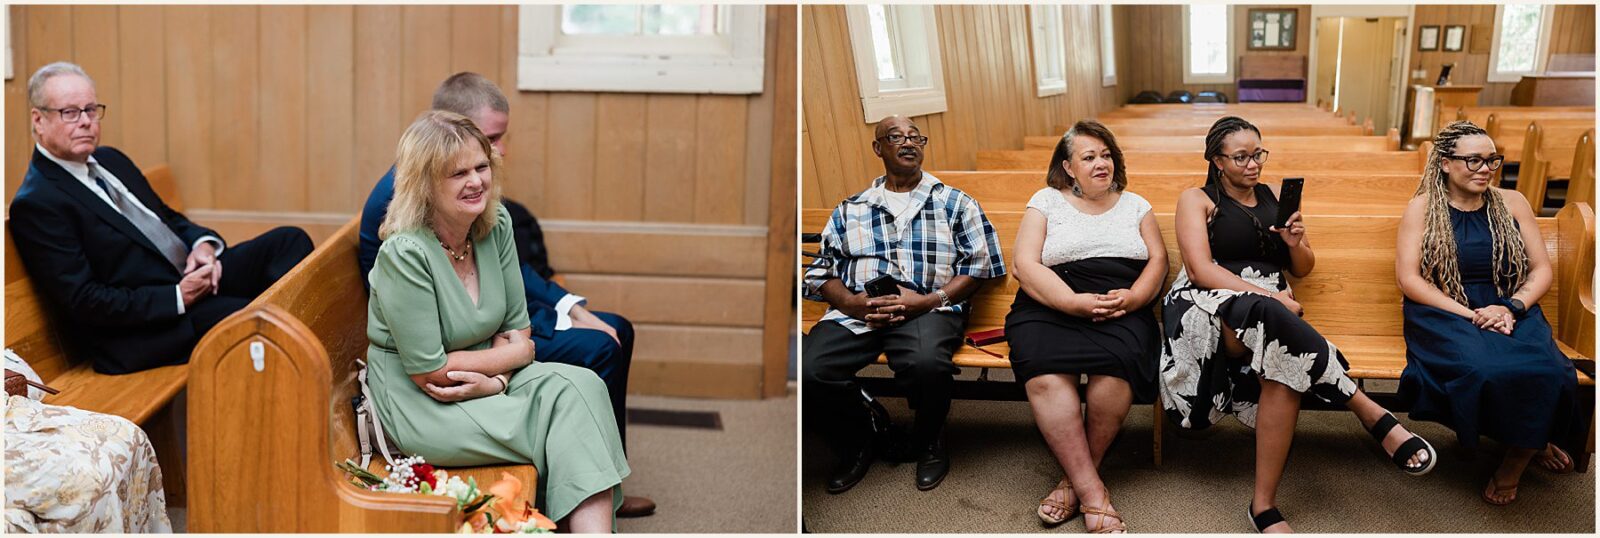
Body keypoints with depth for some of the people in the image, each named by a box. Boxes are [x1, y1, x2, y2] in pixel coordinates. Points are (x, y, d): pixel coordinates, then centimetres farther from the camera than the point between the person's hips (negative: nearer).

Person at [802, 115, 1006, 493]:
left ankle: (927, 444, -2)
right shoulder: (850, 210, 22)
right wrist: (850, 302, -8)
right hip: (856, 310, 2)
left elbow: (982, 263, 8)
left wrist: (929, 300, -8)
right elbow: (821, 270, 15)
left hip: (929, 309, -2)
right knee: (808, 370, -28)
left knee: (927, 363, -38)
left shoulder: (955, 203, 17)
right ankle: (857, 446, 3)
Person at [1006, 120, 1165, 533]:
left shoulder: (1134, 204, 21)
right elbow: (1026, 265, 2)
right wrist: (1076, 302, -12)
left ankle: (1076, 478, -16)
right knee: (1045, 375, -34)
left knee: (1115, 368, -34)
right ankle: (1092, 492, -28)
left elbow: (1158, 260, 12)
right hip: (1052, 308, -1)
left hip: (1123, 311, 1)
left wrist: (1132, 298, -10)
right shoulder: (1047, 201, 13)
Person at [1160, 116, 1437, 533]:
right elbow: (1201, 270, -6)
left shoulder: (1276, 197, 22)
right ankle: (1370, 413, -37)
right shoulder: (1196, 201, 9)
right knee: (1273, 319, -41)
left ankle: (1265, 506, -36)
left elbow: (1304, 269, 26)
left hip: (1270, 308, 4)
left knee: (1284, 370, -35)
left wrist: (1296, 244, 1)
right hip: (1210, 307, -4)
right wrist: (1268, 296, -17)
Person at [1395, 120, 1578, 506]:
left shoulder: (1512, 203, 13)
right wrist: (1469, 315, -14)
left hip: (1510, 311, 3)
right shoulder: (1423, 208, 4)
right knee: (1483, 371, -36)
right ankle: (1533, 443, -3)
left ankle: (1517, 458, -3)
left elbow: (1542, 270, 11)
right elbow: (1408, 279, -4)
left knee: (1548, 372, -32)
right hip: (1444, 314, -2)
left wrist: (1512, 306, -10)